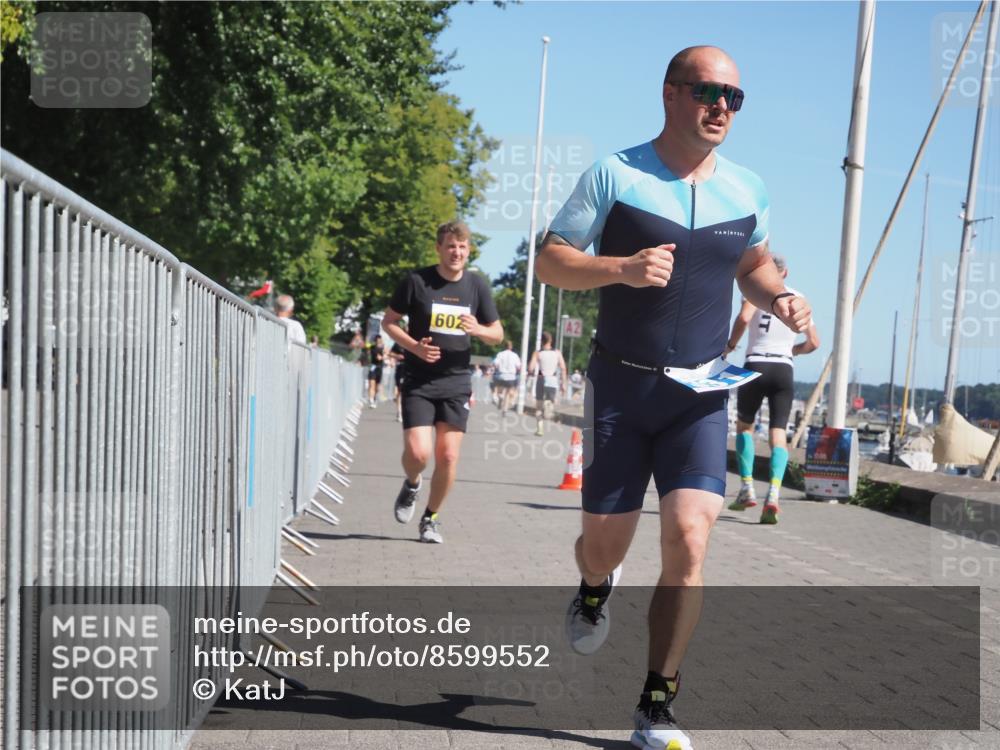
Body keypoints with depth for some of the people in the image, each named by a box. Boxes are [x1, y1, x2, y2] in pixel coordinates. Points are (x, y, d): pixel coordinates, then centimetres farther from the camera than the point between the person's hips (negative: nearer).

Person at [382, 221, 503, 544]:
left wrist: (477, 329, -12)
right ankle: (412, 484, 23)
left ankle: (431, 518, 20)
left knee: (448, 457, -1)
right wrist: (414, 346, -14)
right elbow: (388, 321, 3)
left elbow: (498, 334, 11)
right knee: (418, 452, -13)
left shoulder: (477, 286, 4)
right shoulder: (417, 281, -5)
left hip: (456, 383, 2)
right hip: (418, 382, -2)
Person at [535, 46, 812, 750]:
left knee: (688, 540, -13)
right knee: (605, 543, 5)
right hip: (621, 384, -2)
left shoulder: (747, 189, 6)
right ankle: (596, 586, 46)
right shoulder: (615, 175, -5)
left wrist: (779, 298, 1)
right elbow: (549, 260, -4)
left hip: (701, 394, 2)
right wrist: (623, 268, -21)